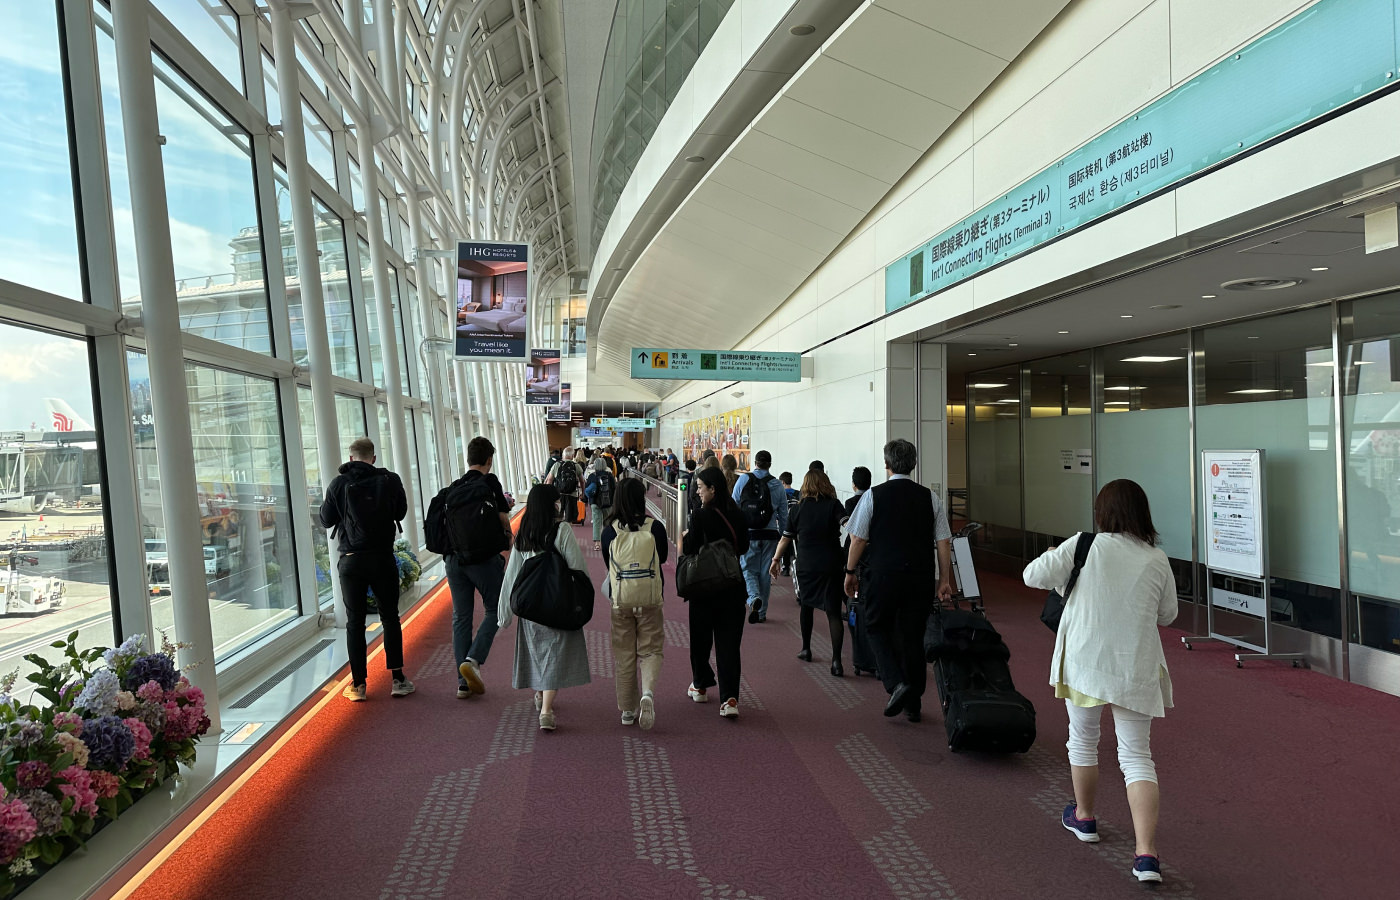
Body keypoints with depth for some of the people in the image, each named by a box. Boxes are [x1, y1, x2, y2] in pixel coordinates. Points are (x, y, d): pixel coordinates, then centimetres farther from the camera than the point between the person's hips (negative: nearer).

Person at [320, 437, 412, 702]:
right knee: (390, 618, 10)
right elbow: (401, 512, 8)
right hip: (383, 558, 0)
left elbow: (326, 520, 5)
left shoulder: (339, 484, -4)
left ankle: (358, 684, 10)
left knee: (355, 622, 8)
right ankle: (398, 679, 8)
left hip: (351, 560, 0)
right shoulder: (390, 480, -4)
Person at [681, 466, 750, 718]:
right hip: (733, 586, 4)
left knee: (700, 637, 15)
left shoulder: (700, 516, -15)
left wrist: (683, 537, 8)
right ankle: (730, 698, -3)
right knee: (729, 641, 4)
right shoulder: (737, 515, 0)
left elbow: (688, 551, -11)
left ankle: (700, 686, 31)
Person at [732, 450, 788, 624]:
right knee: (765, 572, 10)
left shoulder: (743, 479, -3)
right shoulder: (777, 484, 1)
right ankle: (761, 612, 16)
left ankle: (754, 598, -22)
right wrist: (783, 536, 14)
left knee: (748, 569, 6)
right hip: (770, 533, 2)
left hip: (748, 533, -1)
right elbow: (783, 513, 5)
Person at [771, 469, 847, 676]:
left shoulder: (799, 509, 5)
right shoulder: (834, 505, -3)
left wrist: (776, 559, 22)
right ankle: (836, 660, -11)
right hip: (831, 565, -2)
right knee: (834, 612, 0)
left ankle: (806, 649, 33)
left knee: (807, 605, 23)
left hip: (806, 565, 2)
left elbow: (786, 538, 11)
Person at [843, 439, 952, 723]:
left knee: (878, 629, 15)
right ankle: (913, 704, 20)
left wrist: (850, 573, 7)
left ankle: (897, 684, -5)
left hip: (881, 575, -3)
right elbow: (944, 543, 2)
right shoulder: (930, 498, 3)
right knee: (913, 636, 13)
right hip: (918, 577, 3)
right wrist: (945, 580, 8)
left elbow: (858, 540, -4)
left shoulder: (873, 496, -5)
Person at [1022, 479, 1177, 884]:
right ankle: (1147, 854, -1)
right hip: (1136, 669, 2)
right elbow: (1167, 614, 12)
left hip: (1085, 663, -2)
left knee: (1083, 739, 20)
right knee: (1136, 755, 9)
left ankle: (1084, 817, 39)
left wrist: (1064, 577, 11)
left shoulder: (1084, 546, -9)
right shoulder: (1157, 560, -1)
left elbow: (1033, 574, -8)